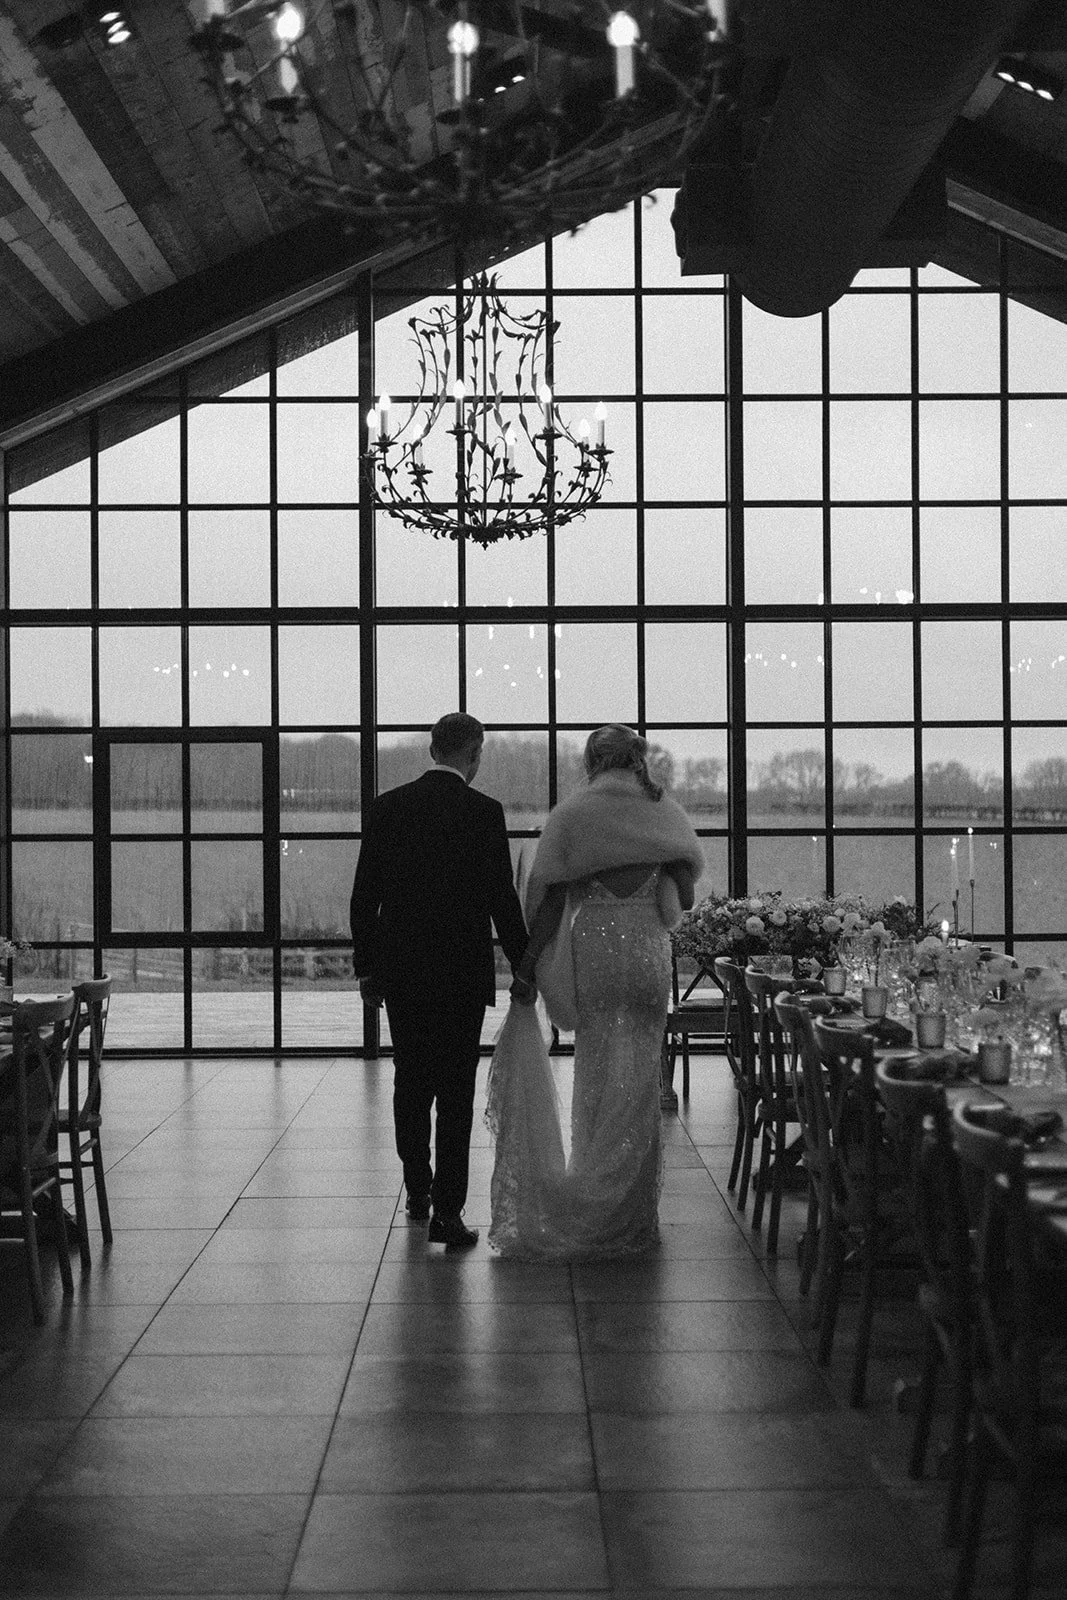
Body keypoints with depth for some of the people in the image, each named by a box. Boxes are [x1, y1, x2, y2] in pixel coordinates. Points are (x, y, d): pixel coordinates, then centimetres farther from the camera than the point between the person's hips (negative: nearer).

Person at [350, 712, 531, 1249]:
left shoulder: (387, 807, 1)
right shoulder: (484, 812, -8)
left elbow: (364, 895, 3)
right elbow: (503, 899, -8)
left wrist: (366, 966, 11)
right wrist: (523, 968, 2)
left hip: (401, 972, 3)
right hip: (463, 972, -3)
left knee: (411, 1084, 17)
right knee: (455, 1093, 0)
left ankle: (417, 1192, 26)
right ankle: (447, 1211, -3)